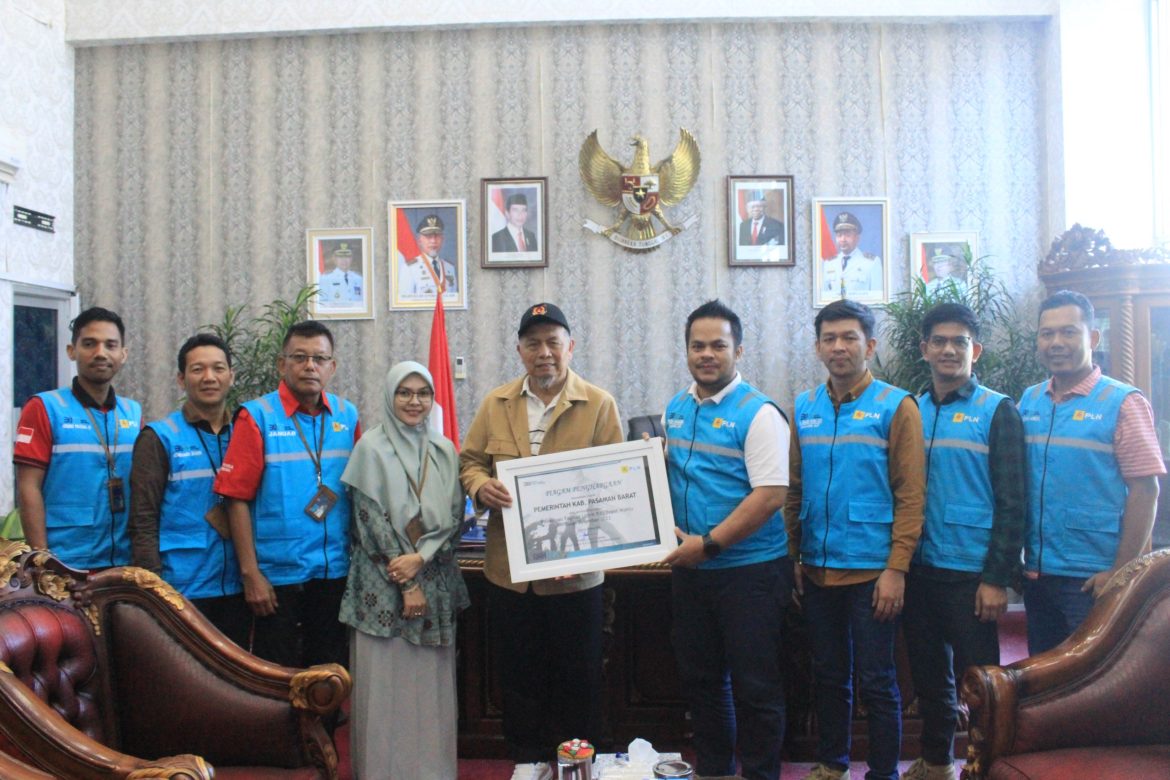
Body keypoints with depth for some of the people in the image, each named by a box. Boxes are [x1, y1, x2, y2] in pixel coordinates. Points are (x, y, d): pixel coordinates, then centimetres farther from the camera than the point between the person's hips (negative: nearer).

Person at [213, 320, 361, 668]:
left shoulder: (347, 416, 4)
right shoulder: (257, 417, -7)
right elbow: (237, 498, -8)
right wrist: (250, 573, -10)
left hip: (335, 572, 4)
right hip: (278, 575, -3)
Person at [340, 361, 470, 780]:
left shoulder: (444, 450, 9)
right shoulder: (371, 447, -3)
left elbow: (453, 516, 4)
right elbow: (371, 521, -8)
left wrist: (420, 558, -13)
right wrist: (407, 586, -11)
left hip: (436, 582, 4)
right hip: (385, 584, -3)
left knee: (432, 683, 7)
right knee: (386, 681, 0)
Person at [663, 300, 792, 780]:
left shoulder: (757, 413, -13)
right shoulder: (675, 409, 8)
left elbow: (771, 495, -19)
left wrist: (708, 544, -20)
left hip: (749, 568, -6)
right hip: (690, 569, 7)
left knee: (755, 685, 5)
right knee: (700, 678, 18)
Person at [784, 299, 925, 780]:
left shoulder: (895, 406, -6)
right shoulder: (804, 408, 7)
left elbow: (910, 496, -9)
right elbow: (794, 490, 10)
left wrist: (896, 569, -14)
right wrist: (792, 558, 7)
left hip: (871, 571, -4)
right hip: (816, 570, 5)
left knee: (875, 682, 6)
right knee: (828, 675, 18)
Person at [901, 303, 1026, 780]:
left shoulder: (997, 411, -4)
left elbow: (1011, 501, -8)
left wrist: (997, 578, -13)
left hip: (970, 573, -4)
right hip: (919, 570, 4)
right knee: (928, 674, 16)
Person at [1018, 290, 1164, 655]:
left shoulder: (1123, 403, -8)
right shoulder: (1028, 402, 6)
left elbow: (1144, 491, -11)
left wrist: (1120, 573, -15)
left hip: (1094, 578, -5)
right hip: (1037, 573, 5)